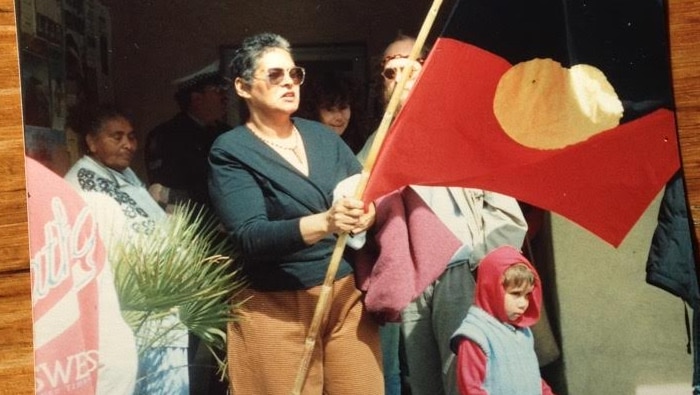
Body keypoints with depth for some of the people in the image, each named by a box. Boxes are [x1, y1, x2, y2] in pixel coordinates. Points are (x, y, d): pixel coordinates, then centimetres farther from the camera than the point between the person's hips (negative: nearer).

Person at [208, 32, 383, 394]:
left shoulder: (323, 136, 10)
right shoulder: (231, 150, -6)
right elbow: (250, 238, -19)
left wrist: (367, 209, -17)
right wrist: (324, 222, -33)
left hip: (348, 293, 4)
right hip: (277, 307, -4)